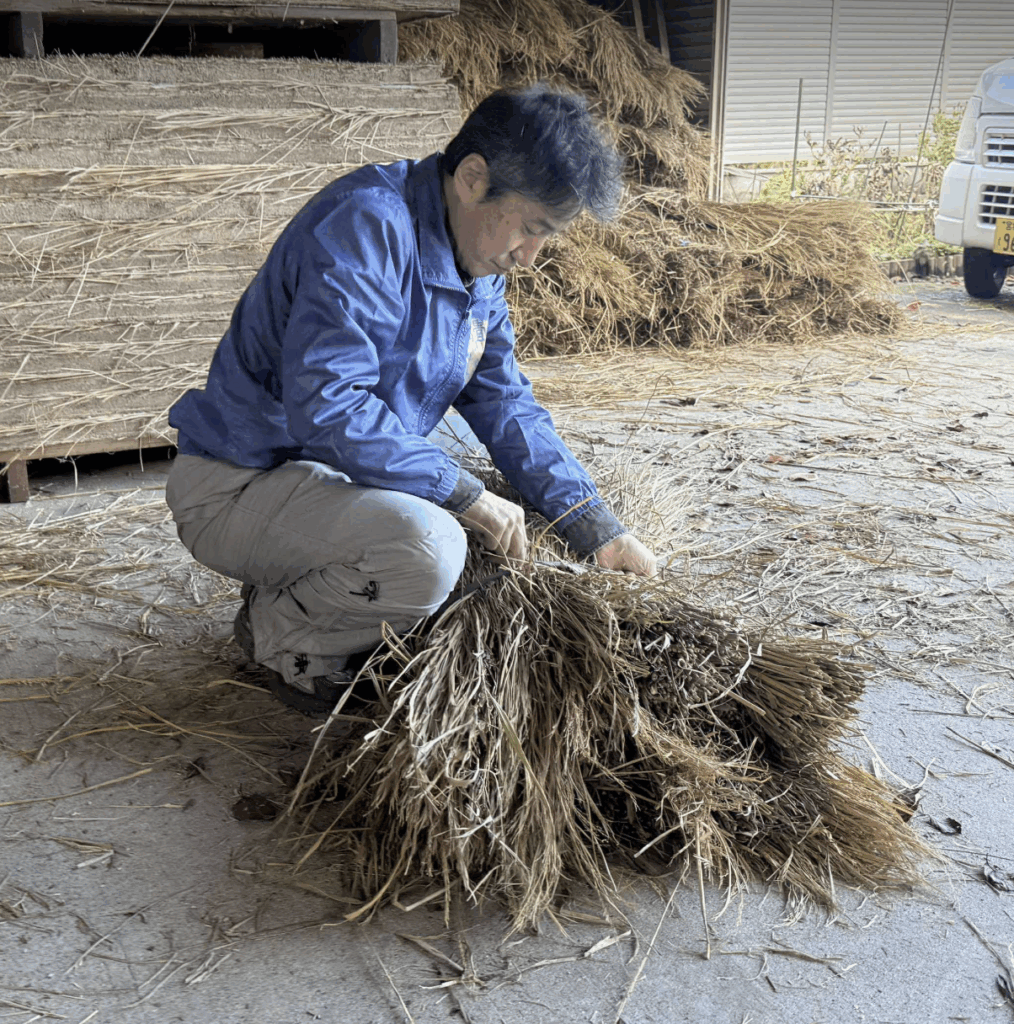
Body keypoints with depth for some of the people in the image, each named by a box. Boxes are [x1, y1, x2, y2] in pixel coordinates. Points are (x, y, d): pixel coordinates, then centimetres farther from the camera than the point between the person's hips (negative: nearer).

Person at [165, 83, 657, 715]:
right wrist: (461, 492, -26)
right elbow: (324, 403, -32)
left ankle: (307, 594, 11)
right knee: (428, 547, -33)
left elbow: (505, 405, 9)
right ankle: (280, 634, -4)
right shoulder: (366, 224, -23)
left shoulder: (480, 260, 7)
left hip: (351, 473, 9)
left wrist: (600, 530, 1)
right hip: (242, 486, -9)